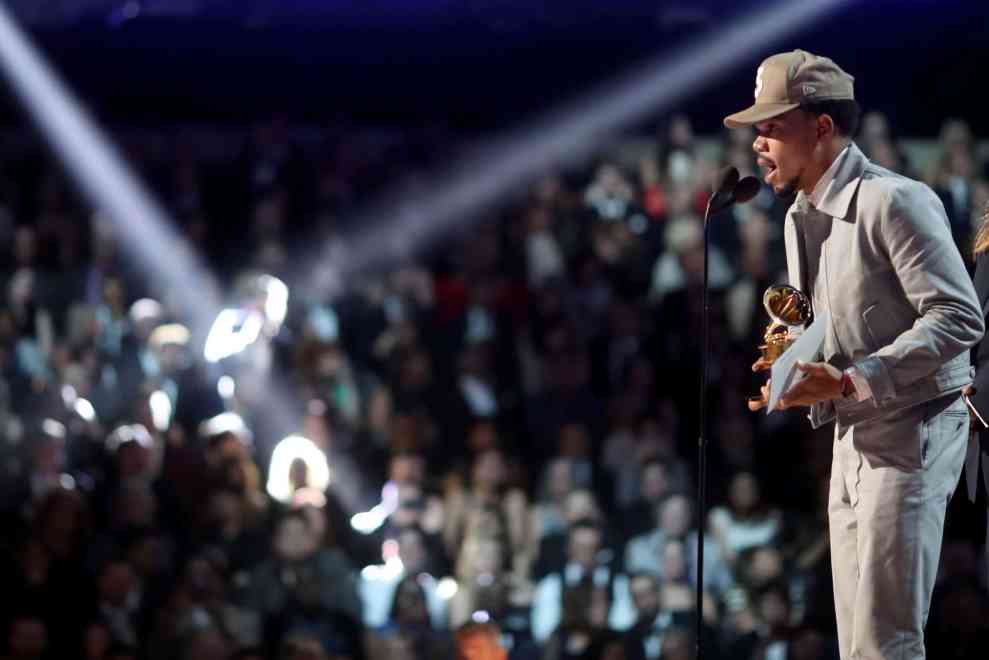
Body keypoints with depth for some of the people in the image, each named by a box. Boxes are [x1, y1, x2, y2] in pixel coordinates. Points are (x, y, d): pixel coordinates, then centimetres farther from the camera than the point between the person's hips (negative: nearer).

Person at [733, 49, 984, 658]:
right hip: (851, 437, 9)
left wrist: (848, 382, -25)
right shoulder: (801, 217, 11)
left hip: (910, 433, -9)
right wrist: (795, 368, 0)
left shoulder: (894, 202, -17)